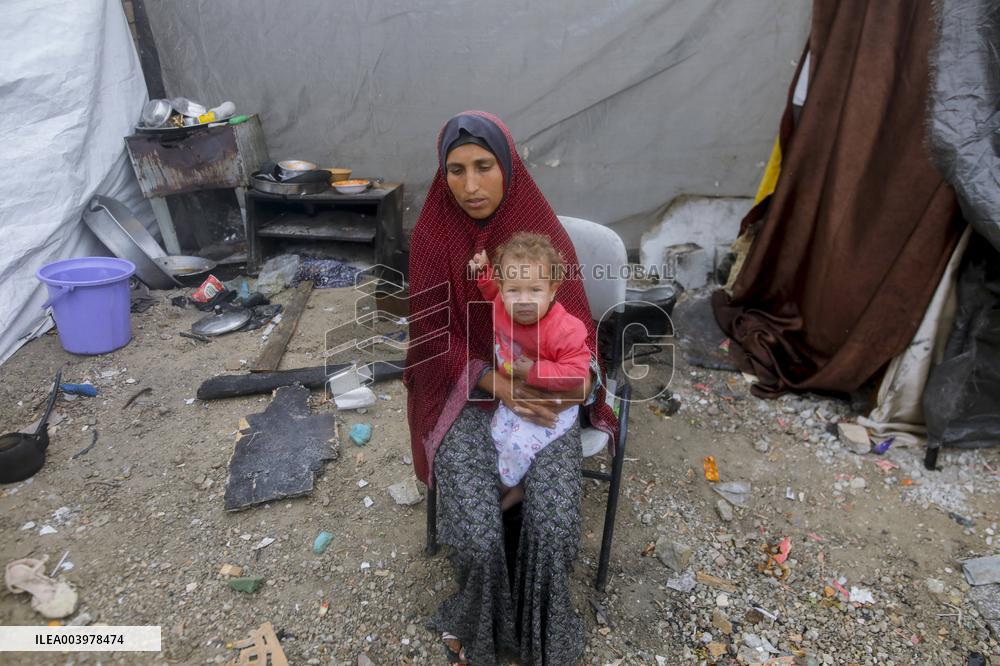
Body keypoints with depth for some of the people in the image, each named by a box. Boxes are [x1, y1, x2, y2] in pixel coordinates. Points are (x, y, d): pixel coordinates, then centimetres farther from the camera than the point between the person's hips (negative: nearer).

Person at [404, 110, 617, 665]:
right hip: (464, 386, 0)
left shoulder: (542, 229, -6)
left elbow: (574, 320, -1)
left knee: (554, 528, -19)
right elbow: (433, 333, -6)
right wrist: (498, 385, -19)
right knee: (474, 536, -19)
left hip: (539, 385, 1)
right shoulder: (432, 235, -8)